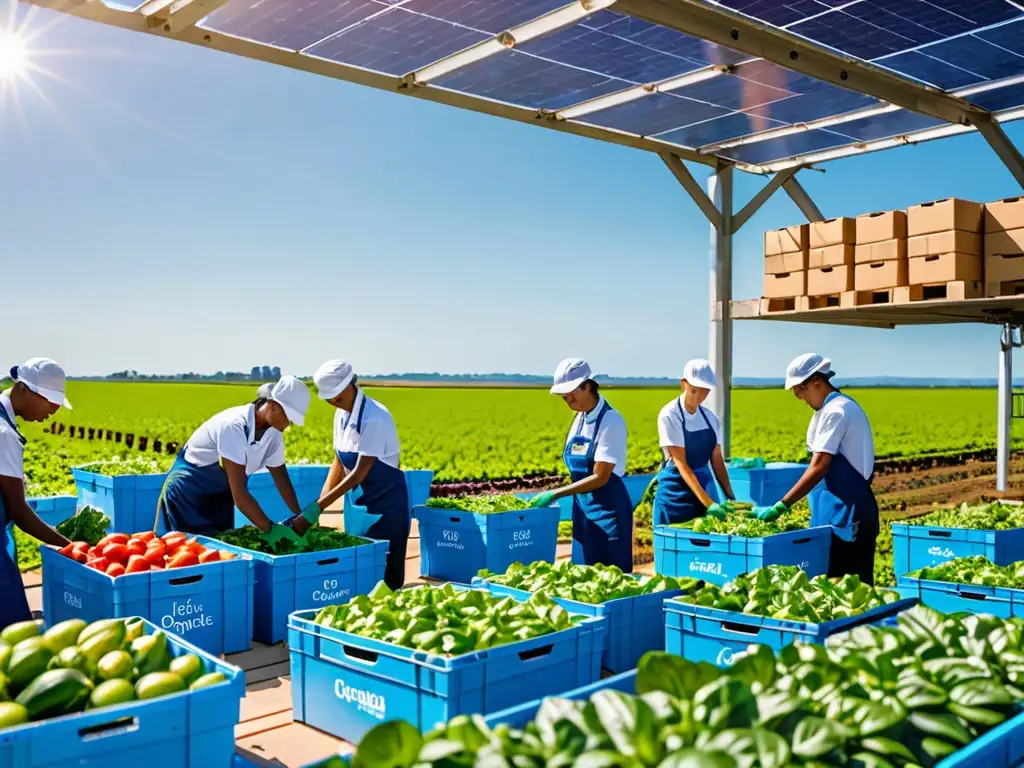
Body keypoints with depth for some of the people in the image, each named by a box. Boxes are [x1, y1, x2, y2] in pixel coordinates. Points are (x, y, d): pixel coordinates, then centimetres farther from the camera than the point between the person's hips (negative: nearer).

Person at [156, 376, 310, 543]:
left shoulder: (273, 433, -12)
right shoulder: (234, 427, -34)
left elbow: (281, 478, -1)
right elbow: (239, 493, -37)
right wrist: (270, 529, -35)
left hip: (220, 497, 7)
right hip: (187, 496, -7)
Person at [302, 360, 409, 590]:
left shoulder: (374, 418, -24)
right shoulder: (342, 415, 1)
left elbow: (360, 472, -26)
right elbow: (339, 463, 6)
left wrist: (318, 506, -26)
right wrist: (319, 504, -4)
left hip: (386, 503, -8)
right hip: (360, 502, 8)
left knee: (384, 574, -2)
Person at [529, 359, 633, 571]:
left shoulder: (610, 420, -17)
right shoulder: (579, 418, 7)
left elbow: (600, 477, -20)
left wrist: (555, 494, -19)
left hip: (608, 509, -8)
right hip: (583, 508, 8)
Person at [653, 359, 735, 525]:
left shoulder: (710, 418, 3)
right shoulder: (669, 416, -13)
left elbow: (717, 460, 6)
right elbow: (680, 463, -19)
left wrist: (730, 497, -5)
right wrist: (708, 503, -26)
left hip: (704, 485, 5)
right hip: (676, 490, -5)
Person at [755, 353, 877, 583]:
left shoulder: (834, 411, -15)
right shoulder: (843, 405, 15)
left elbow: (819, 467, -23)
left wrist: (780, 506, -24)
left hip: (845, 505, -10)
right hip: (847, 501, 10)